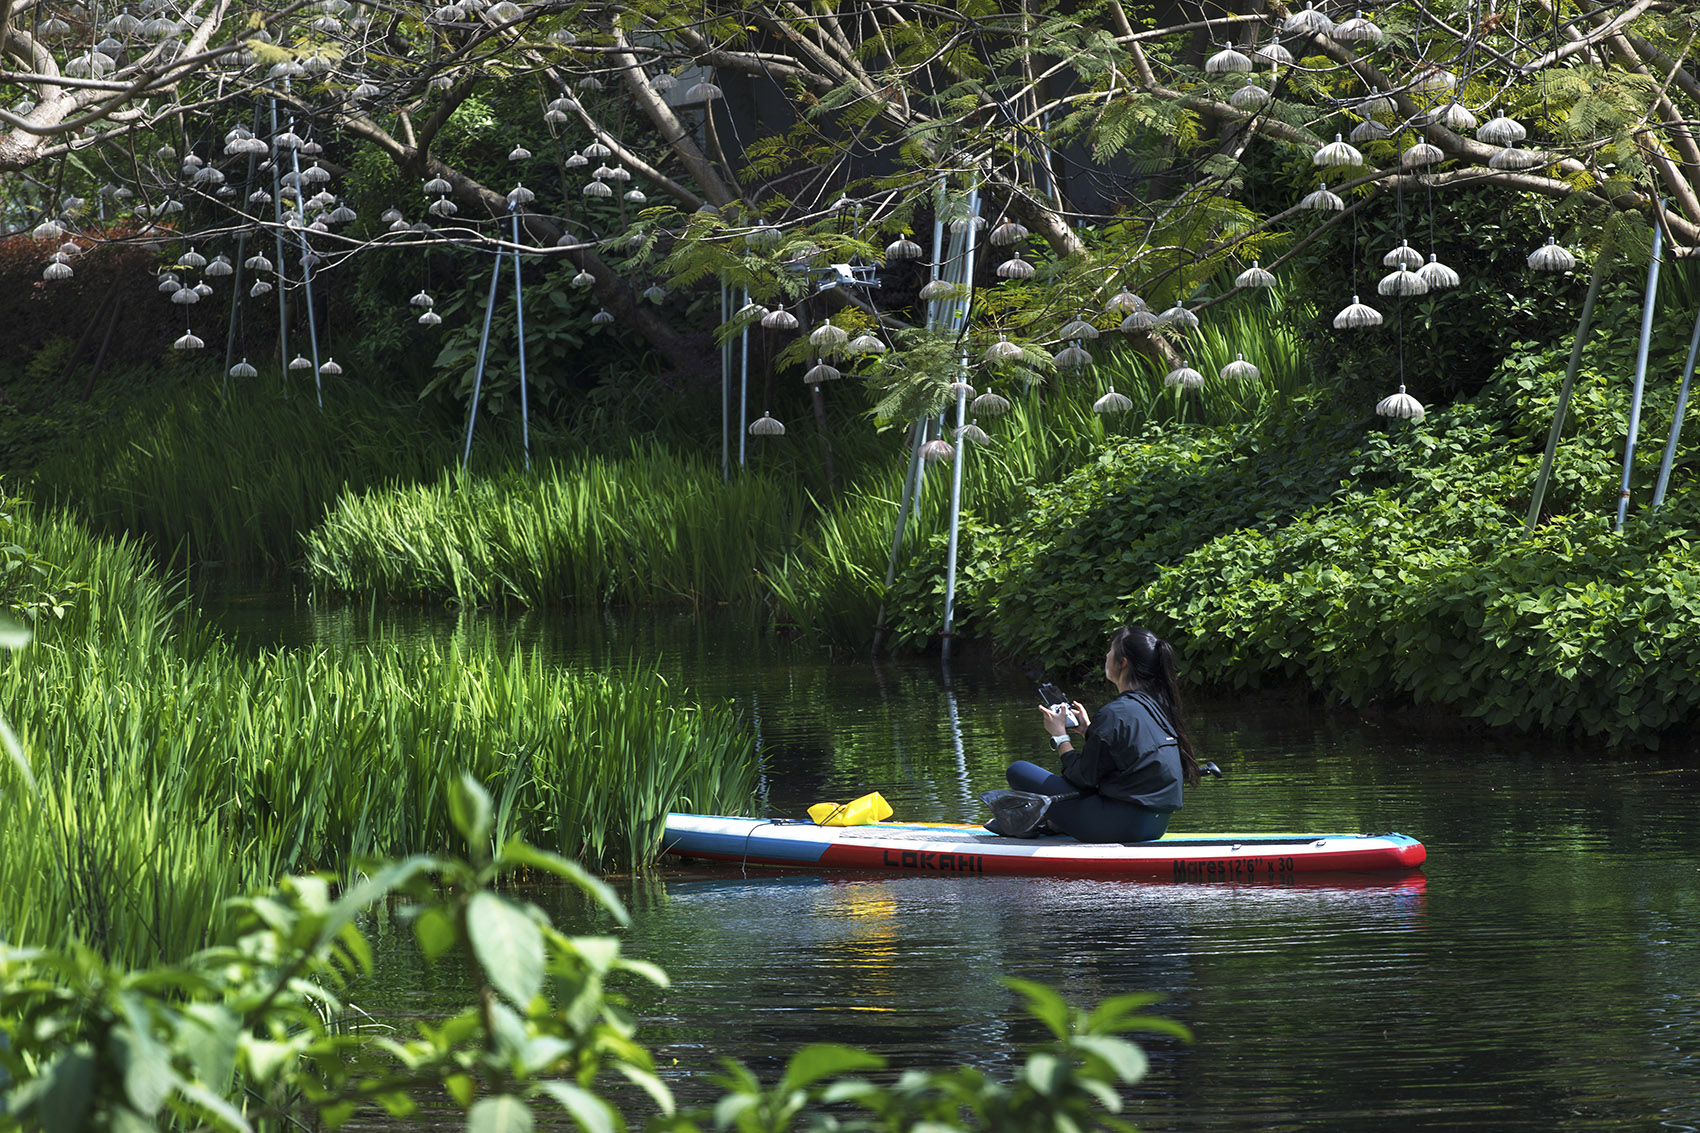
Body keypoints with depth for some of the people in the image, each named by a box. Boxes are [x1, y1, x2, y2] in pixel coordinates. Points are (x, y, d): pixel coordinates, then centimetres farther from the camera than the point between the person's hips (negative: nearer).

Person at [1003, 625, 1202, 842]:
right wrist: (1088, 729, 21)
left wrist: (1060, 735, 2)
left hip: (1123, 824, -9)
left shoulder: (1116, 713, -18)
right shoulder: (1158, 705, 8)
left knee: (1018, 770, -7)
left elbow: (1083, 777, -11)